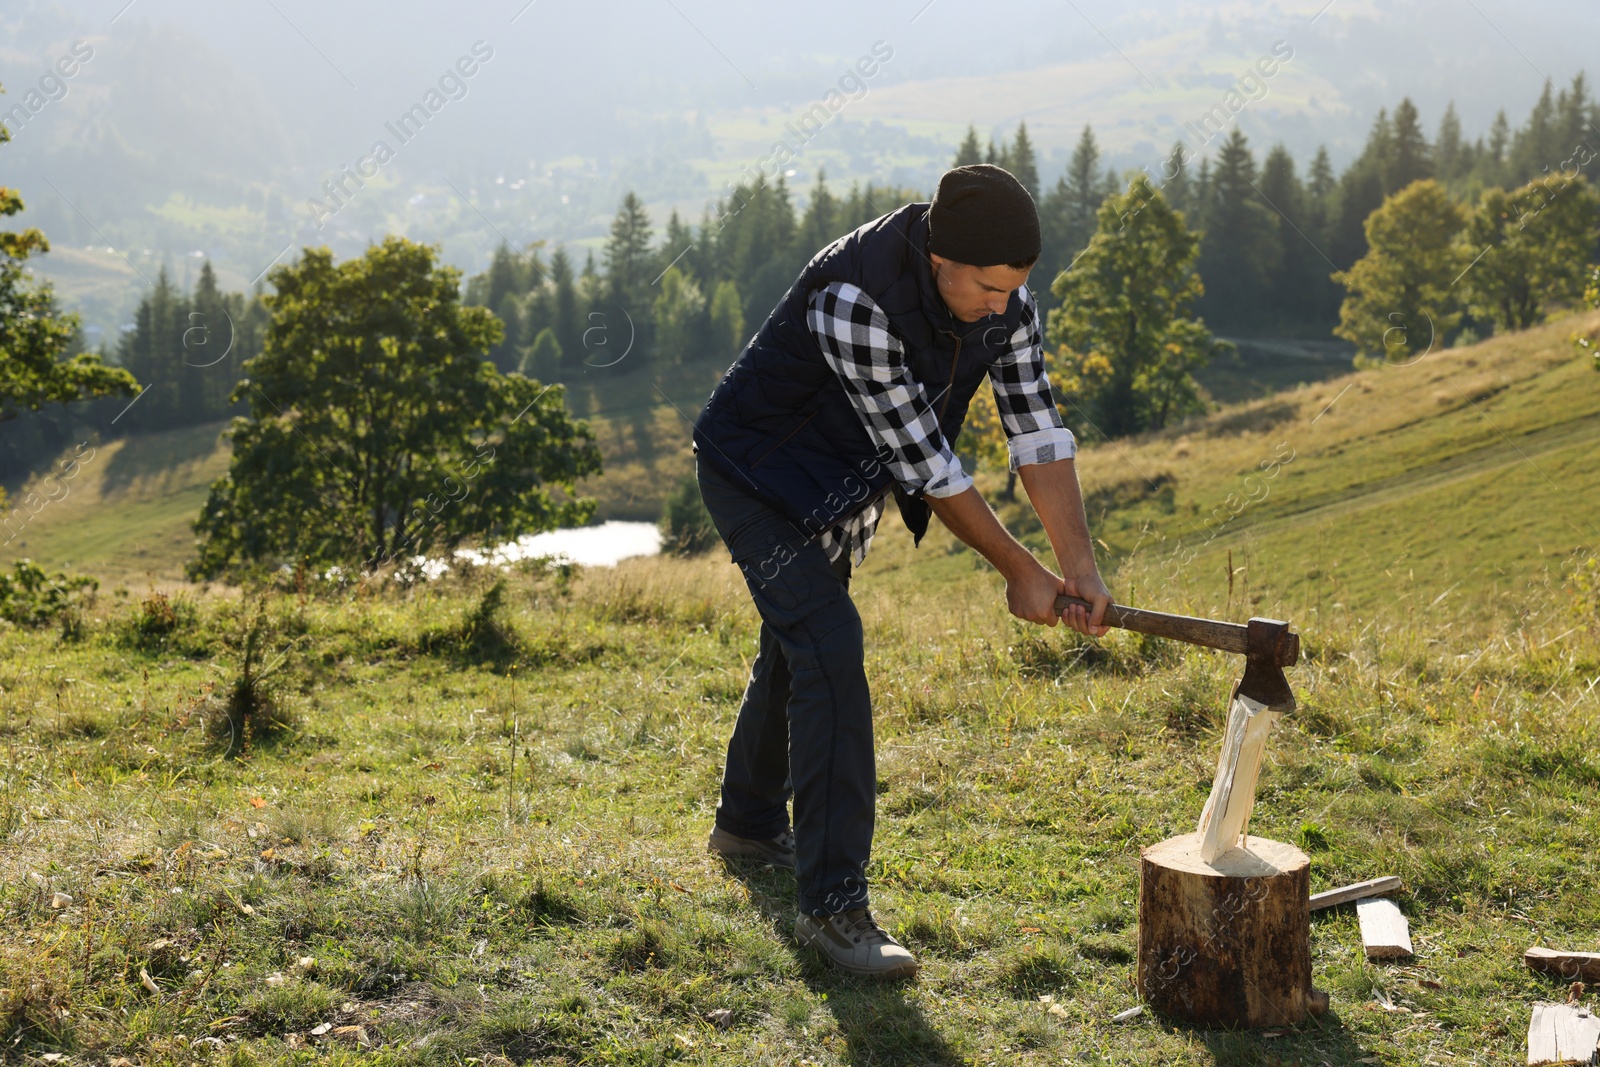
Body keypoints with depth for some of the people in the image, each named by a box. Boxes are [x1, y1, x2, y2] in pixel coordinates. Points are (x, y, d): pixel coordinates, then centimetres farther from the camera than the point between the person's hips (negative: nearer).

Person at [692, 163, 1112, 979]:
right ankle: (832, 904, -17)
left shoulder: (1005, 303, -16)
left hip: (837, 482, 8)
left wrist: (1080, 568, -18)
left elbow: (1039, 435, -11)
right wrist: (1018, 572, -24)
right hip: (757, 473, -8)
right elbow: (924, 462, -32)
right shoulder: (853, 302, -38)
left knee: (798, 643, 22)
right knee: (829, 650, -20)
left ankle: (748, 822, 45)